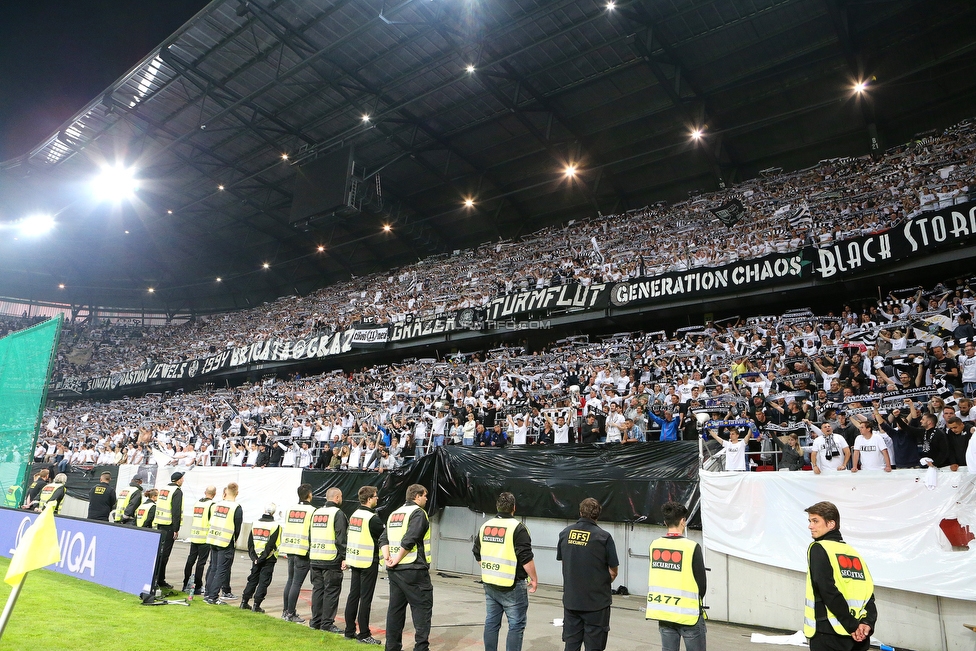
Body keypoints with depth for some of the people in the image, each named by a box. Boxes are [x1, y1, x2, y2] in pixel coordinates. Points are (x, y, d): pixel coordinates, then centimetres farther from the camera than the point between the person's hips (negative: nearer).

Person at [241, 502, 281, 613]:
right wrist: (262, 558, -11)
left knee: (252, 580, 18)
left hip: (256, 558, 5)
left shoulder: (255, 524, 4)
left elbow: (250, 543, 3)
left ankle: (244, 602, 21)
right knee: (263, 582, 3)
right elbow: (271, 545, -16)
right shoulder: (276, 526, -12)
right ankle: (256, 605, 2)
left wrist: (254, 557, 2)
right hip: (268, 559, -5)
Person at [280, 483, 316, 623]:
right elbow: (313, 533, -11)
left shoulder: (290, 510, 8)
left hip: (290, 550, 7)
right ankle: (290, 614, 4)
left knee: (290, 580, 17)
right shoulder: (312, 511, -10)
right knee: (297, 583, -1)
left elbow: (285, 529, 15)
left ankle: (285, 610, 25)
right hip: (303, 552, -7)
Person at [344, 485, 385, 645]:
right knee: (365, 599, -1)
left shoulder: (354, 515, 8)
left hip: (354, 560, 8)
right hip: (368, 562, -8)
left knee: (353, 595, 14)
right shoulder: (372, 518, -17)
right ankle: (364, 635, 5)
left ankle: (350, 631, 21)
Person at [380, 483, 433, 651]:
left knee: (396, 608, 12)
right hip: (414, 570, -8)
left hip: (394, 570, 8)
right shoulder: (418, 512, -10)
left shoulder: (394, 514, 16)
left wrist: (387, 557, -2)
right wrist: (397, 559, -12)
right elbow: (409, 540, -21)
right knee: (422, 607, 0)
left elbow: (383, 539, 9)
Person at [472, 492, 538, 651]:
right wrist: (534, 579, -6)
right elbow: (526, 558, -18)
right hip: (512, 585, -6)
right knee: (516, 625, 2)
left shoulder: (485, 526, 6)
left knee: (491, 622, 14)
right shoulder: (517, 527, -14)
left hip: (490, 584, 6)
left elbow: (477, 554, 14)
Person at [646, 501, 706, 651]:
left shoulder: (654, 545, -2)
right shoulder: (692, 547, -15)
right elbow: (701, 582, -8)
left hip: (663, 611, 5)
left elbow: (655, 576, 6)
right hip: (687, 613, -4)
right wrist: (695, 603, 11)